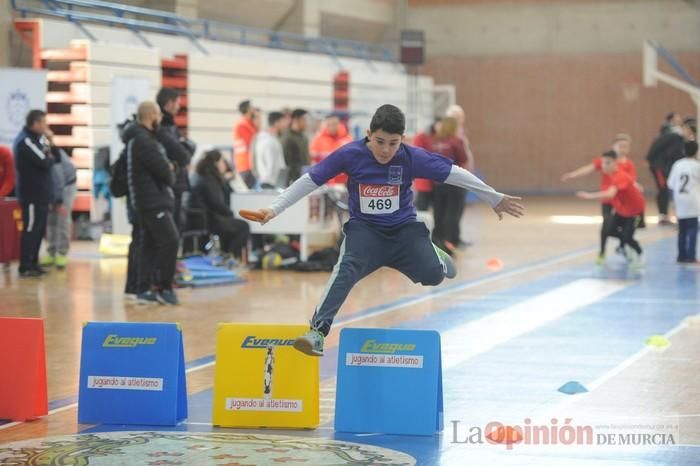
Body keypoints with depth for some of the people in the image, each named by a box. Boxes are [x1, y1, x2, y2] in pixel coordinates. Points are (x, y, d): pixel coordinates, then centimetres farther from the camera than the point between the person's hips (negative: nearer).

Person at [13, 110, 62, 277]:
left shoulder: (36, 138, 16)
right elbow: (45, 163, -22)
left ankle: (32, 264, 19)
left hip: (39, 194, 10)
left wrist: (50, 143, -1)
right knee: (30, 230, -7)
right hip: (32, 195, -10)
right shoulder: (25, 141, -15)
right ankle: (25, 267, -5)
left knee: (38, 230, 13)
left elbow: (57, 158, 14)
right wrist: (50, 158, 0)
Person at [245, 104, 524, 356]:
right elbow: (310, 180, -5)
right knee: (347, 269, -31)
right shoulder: (349, 155, -12)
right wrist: (275, 209, -7)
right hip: (365, 229, -1)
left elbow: (454, 174, -2)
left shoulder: (412, 157, -11)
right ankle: (318, 331, -40)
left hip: (404, 228, 1)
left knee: (433, 275, -20)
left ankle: (435, 257, 20)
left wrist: (495, 198, 6)